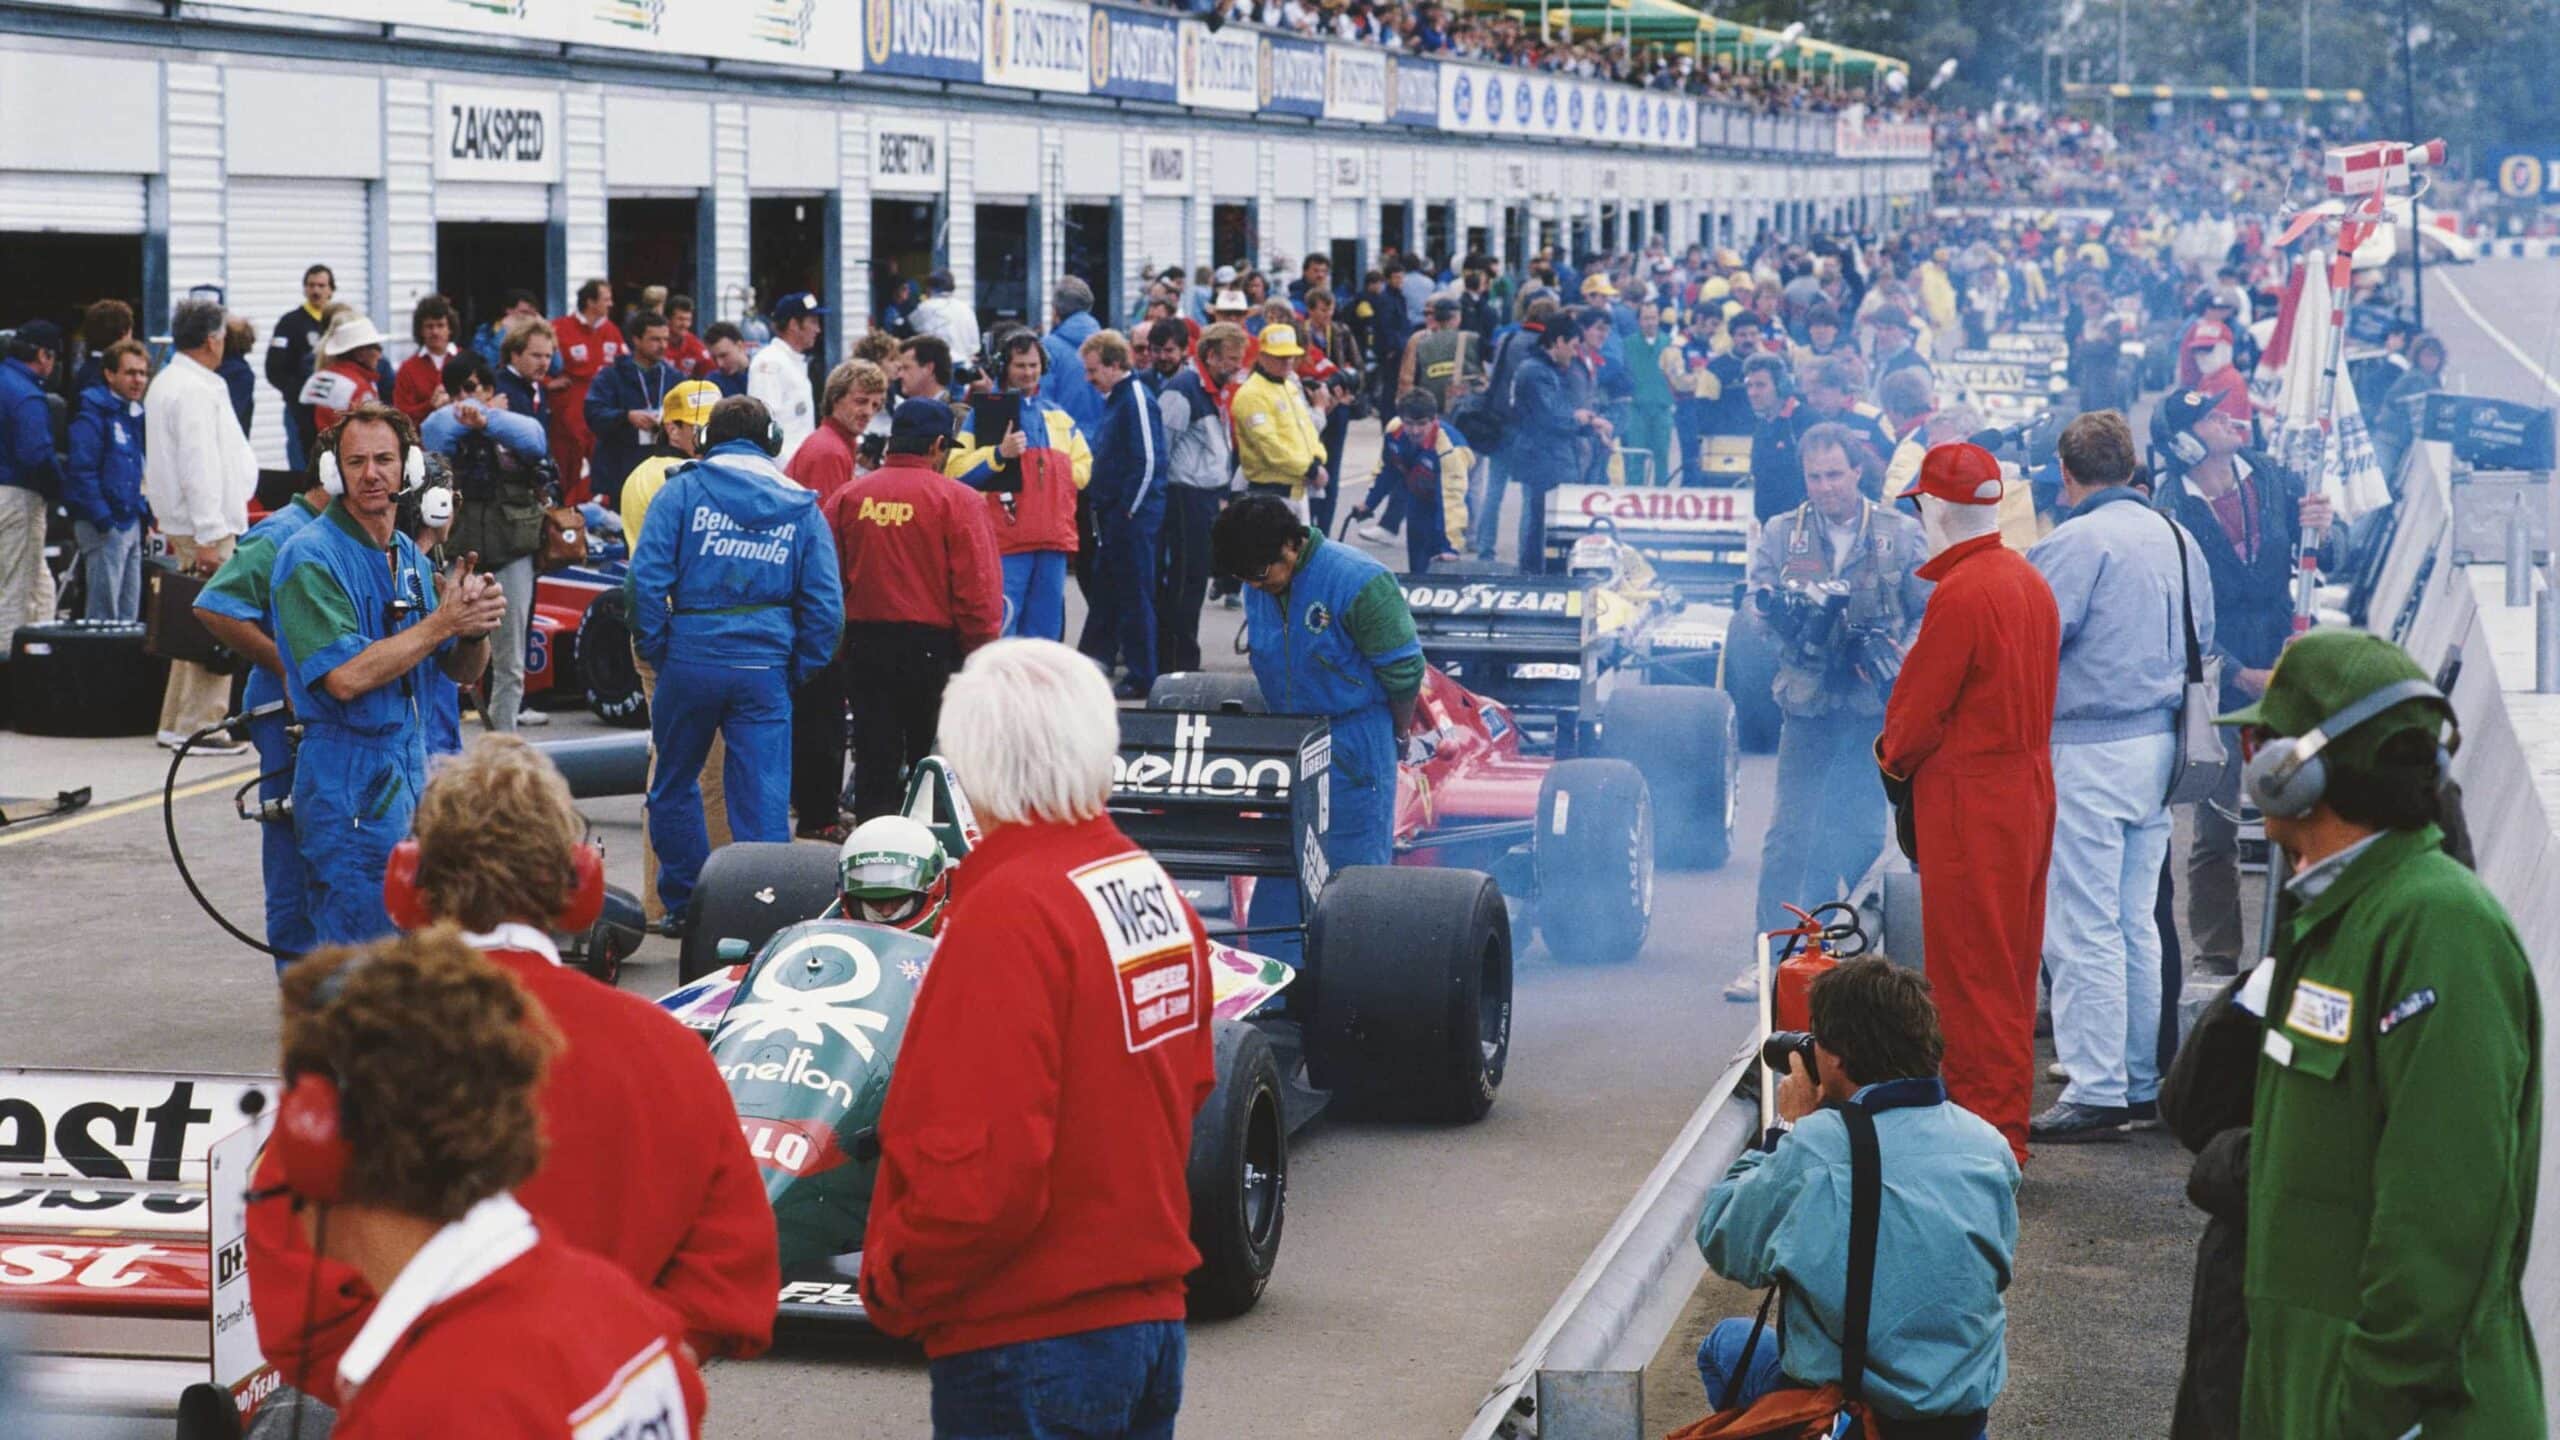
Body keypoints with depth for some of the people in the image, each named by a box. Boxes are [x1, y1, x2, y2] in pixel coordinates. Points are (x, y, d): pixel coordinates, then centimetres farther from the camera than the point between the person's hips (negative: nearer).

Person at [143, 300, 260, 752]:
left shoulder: (165, 383, 15)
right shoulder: (195, 390, -17)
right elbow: (199, 466, -22)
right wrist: (208, 536, -22)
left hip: (182, 522, 11)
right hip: (204, 523, -11)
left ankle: (176, 722, 21)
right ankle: (200, 726, -7)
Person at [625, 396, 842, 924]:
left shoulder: (682, 491, 2)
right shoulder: (802, 508, 9)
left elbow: (646, 578, -8)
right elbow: (825, 605, 3)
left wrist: (654, 648, 2)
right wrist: (800, 670, 10)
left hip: (691, 658, -1)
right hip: (766, 667, 1)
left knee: (674, 786, 17)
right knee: (764, 800, 3)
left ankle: (685, 905, 22)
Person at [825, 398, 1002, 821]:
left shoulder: (847, 497, 2)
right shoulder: (957, 500, -8)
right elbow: (978, 588, -12)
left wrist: (837, 643, 13)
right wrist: (982, 656, -4)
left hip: (862, 641, 3)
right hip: (933, 643, -3)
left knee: (874, 762, 9)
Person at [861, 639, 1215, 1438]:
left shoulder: (1009, 913, -20)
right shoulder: (1157, 892, 4)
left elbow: (983, 1169, -24)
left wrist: (893, 1282, -10)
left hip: (1030, 1340, -8)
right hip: (1152, 1314, 8)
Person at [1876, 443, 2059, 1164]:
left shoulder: (1959, 594, -19)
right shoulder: (2030, 581, 9)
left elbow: (1920, 704, -15)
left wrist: (1893, 754, 6)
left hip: (1969, 801, -9)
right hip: (2029, 785, 9)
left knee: (1971, 974, -3)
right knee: (2009, 964, 15)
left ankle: (1987, 1135, 0)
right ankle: (2008, 1122, 23)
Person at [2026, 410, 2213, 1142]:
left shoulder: (2073, 544, -14)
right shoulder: (2177, 538, 10)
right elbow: (2202, 640, 17)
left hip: (2088, 750, -8)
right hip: (2158, 744, 8)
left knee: (2082, 930, -4)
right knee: (2136, 923, 15)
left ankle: (2096, 1093, -4)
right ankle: (2143, 1081, 21)